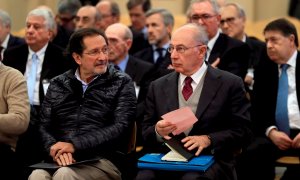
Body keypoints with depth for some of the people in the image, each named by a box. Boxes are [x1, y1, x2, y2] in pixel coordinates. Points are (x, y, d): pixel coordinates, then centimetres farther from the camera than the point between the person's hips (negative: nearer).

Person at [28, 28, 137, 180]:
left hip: (101, 161, -2)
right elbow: (44, 127, 12)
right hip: (60, 161, 3)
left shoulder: (122, 83, 7)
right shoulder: (57, 85, 16)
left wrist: (74, 145, -12)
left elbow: (120, 127, -4)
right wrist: (56, 150, -11)